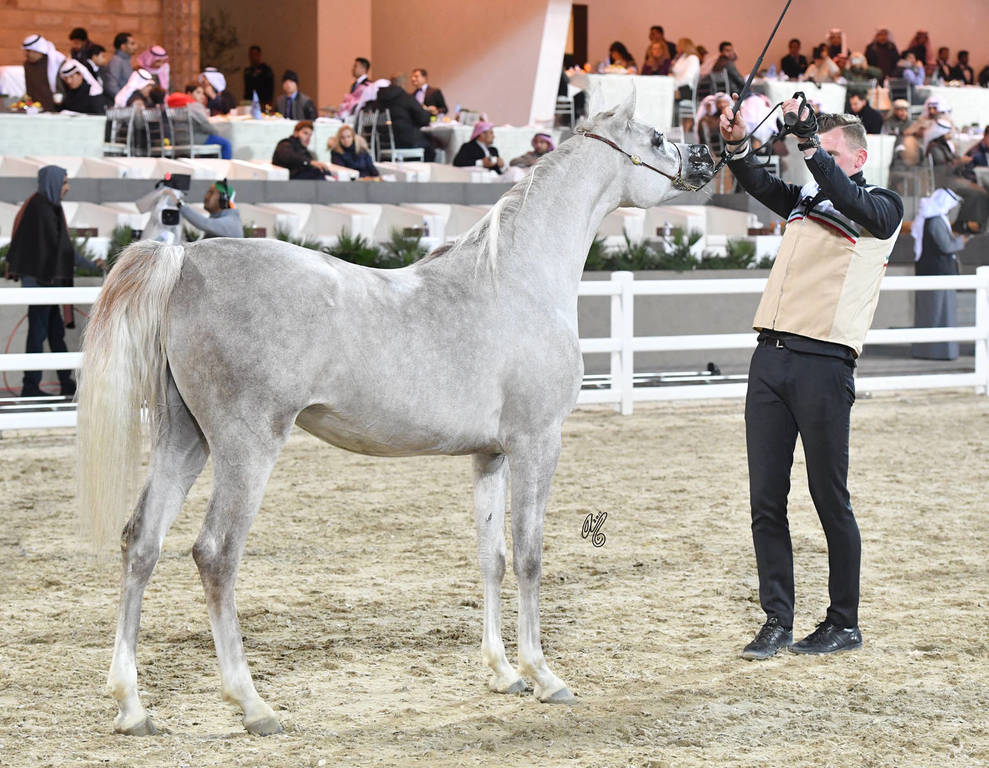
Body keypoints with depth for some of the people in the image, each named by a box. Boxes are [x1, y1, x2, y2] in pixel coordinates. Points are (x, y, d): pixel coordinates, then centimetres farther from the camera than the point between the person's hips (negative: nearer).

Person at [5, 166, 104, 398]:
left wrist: (89, 263, 27)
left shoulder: (51, 207, 14)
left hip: (49, 281, 10)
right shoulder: (38, 207, -16)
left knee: (56, 332, 13)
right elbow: (28, 244, -21)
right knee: (38, 332, -5)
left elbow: (63, 245, 22)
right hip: (39, 280, -10)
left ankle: (67, 383, 18)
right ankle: (30, 387, 0)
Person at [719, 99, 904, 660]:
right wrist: (736, 145, -14)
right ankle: (778, 621, 11)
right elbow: (759, 186, 4)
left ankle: (845, 624, 10)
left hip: (825, 364, -5)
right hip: (771, 357, 6)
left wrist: (808, 140, -26)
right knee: (766, 500, 4)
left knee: (831, 500, 0)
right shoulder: (805, 202, 19)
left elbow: (847, 198, -17)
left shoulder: (883, 207, 4)